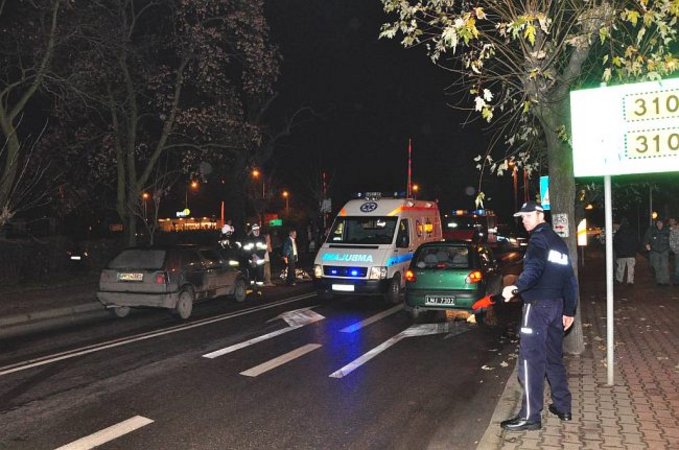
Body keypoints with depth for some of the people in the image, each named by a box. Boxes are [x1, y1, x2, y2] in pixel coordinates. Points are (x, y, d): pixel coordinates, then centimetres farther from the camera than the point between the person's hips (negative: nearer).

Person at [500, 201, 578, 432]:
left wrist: (516, 287, -41)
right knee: (554, 357, 18)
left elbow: (534, 268, -29)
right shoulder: (558, 241, 19)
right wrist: (569, 310, 24)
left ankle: (530, 416, -6)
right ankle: (562, 406, 26)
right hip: (557, 305, 9)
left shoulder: (538, 238, -8)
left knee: (531, 358, -7)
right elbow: (570, 279, 21)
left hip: (537, 305, -9)